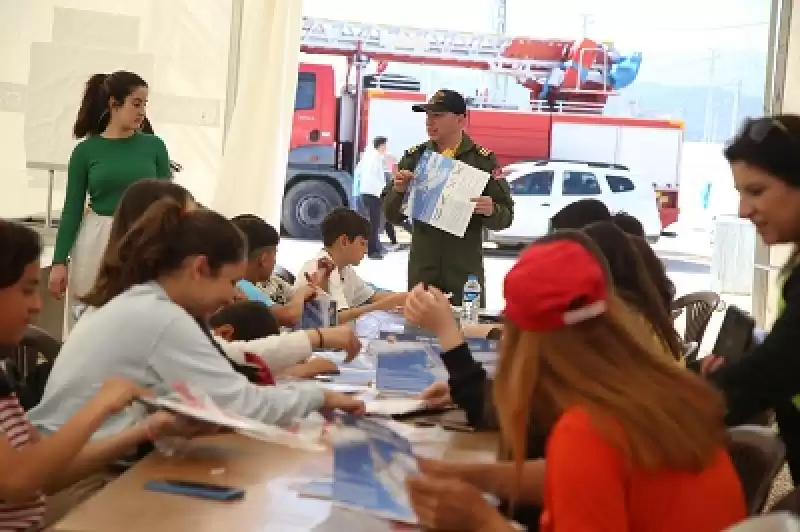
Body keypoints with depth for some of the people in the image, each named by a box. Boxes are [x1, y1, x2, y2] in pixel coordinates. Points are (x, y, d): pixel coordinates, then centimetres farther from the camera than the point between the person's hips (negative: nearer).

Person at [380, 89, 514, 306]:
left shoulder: (483, 159, 0)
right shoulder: (414, 156, 7)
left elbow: (505, 217, 1)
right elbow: (391, 214, 9)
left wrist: (491, 211, -21)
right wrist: (398, 190, -10)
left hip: (466, 271, -2)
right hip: (421, 270, 2)